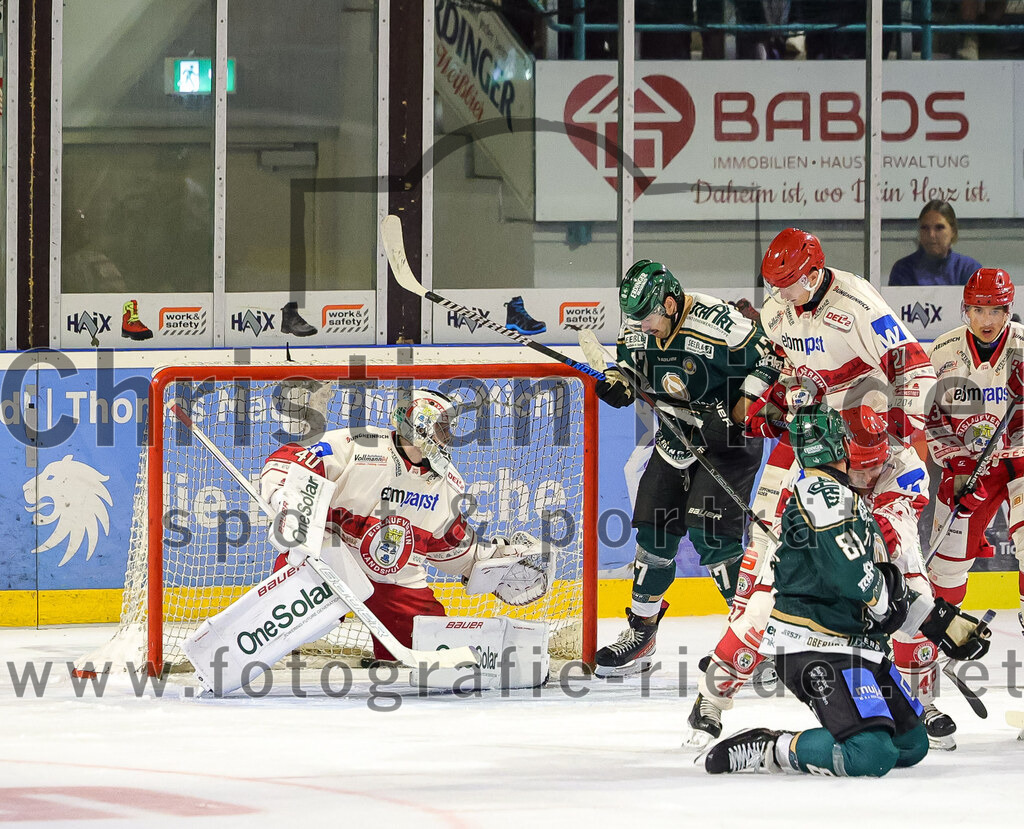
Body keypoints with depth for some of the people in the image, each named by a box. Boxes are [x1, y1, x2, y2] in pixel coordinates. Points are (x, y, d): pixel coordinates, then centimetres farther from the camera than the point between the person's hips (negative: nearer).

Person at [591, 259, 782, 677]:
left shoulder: (718, 324, -26)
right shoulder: (637, 331, -4)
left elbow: (770, 360, -18)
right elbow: (631, 367, 14)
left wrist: (742, 407, -23)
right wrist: (617, 381, -8)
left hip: (729, 439, -7)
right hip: (678, 437, 7)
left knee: (709, 532, -17)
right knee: (655, 528, 4)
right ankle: (641, 630, 17)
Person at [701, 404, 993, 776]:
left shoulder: (840, 495, 20)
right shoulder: (821, 493, -13)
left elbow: (886, 589, 24)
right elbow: (849, 571, -25)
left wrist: (942, 622, 20)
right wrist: (887, 596, -4)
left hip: (855, 646, 11)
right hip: (814, 648, -11)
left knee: (912, 745, 13)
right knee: (872, 756, -26)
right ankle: (765, 751, -11)